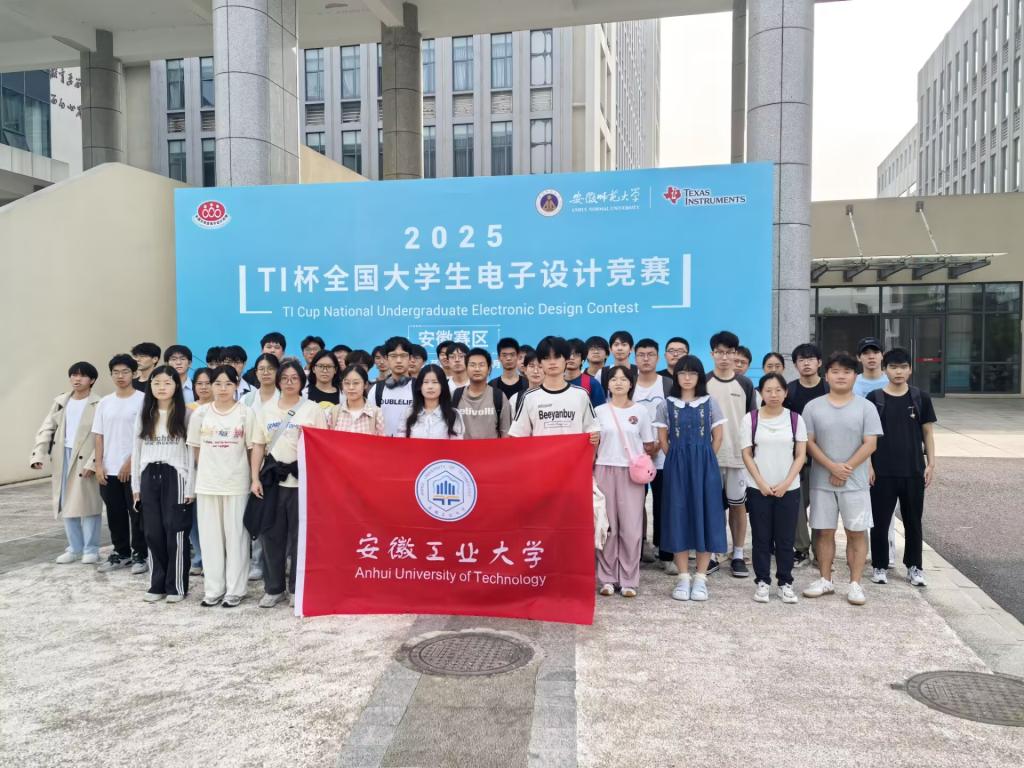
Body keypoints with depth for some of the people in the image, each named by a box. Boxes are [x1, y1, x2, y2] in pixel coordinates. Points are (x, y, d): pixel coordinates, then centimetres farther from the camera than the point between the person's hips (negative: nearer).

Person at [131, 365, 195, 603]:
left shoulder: (185, 415, -2)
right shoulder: (144, 415, 10)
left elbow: (191, 451, -4)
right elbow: (136, 450, 12)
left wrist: (190, 487, -9)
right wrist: (135, 485, 8)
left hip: (175, 476, -4)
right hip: (150, 476, 4)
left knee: (175, 532, -1)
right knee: (153, 532, 7)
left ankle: (176, 586, 9)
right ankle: (157, 584, 18)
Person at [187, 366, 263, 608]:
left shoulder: (246, 413, -3)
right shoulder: (201, 413, 3)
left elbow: (253, 448, 0)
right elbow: (196, 448, 11)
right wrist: (205, 471, 11)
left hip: (237, 483, -2)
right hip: (207, 483, 2)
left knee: (236, 536, 3)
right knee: (210, 537, 8)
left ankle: (234, 590, 12)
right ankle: (213, 589, 18)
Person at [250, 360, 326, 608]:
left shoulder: (313, 410, -1)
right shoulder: (267, 409, 10)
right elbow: (258, 445, 10)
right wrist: (255, 478, 2)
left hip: (302, 481, -3)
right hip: (272, 480, 3)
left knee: (300, 536, 3)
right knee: (271, 535, 7)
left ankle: (297, 589, 16)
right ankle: (273, 588, 21)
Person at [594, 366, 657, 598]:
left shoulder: (640, 411, 5)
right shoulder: (599, 411, 6)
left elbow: (649, 446, 10)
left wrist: (637, 459, -5)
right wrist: (590, 472, 0)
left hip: (632, 473, 0)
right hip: (605, 471, 0)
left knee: (631, 526, -2)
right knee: (607, 525, 1)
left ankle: (629, 580, 7)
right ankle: (607, 578, 11)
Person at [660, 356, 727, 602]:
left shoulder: (710, 402, 4)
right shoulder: (668, 404, 5)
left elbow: (717, 437, 6)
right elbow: (662, 438, 7)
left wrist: (704, 461, 1)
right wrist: (677, 460, 1)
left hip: (704, 466, 0)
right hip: (676, 465, 1)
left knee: (704, 515, 0)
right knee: (678, 516, 1)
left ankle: (701, 577, 9)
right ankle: (683, 577, 10)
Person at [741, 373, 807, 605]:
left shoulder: (795, 419, 1)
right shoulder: (750, 419, -2)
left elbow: (800, 455, 1)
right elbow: (747, 455, -1)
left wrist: (786, 483, -9)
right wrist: (761, 483, -9)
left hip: (788, 489, 1)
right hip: (758, 488, 0)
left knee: (785, 538, 6)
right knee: (761, 538, 5)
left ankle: (785, 582, 17)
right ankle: (762, 582, 15)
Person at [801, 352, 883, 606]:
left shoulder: (865, 407, 1)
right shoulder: (813, 407, 2)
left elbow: (870, 444, -4)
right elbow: (808, 442, -2)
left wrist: (847, 469, -12)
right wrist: (832, 467, -13)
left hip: (855, 482, -1)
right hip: (821, 481, 1)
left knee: (857, 532, 2)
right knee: (824, 531, 8)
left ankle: (855, 584, 11)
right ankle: (825, 580, 19)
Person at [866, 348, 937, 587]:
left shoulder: (920, 398, 2)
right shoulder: (874, 398, -2)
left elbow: (928, 433, 6)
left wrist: (931, 463, 0)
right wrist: (868, 465, -6)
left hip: (914, 470, 1)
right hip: (882, 471, -1)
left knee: (913, 520, 10)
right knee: (880, 520, 5)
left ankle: (914, 567, 23)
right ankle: (879, 566, 18)